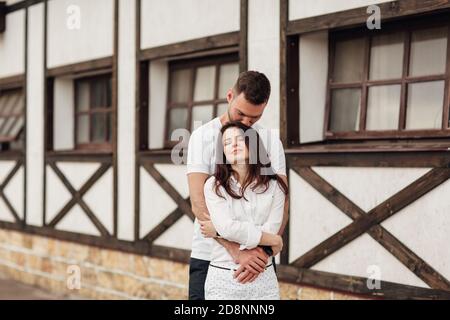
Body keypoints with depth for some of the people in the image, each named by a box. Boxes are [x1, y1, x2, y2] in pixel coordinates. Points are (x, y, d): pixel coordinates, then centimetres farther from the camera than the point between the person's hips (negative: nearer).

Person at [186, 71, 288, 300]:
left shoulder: (271, 140, 4)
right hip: (209, 258, -2)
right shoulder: (203, 136, -3)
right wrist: (236, 250, -24)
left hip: (257, 258, 2)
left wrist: (263, 251, -20)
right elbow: (198, 204, -14)